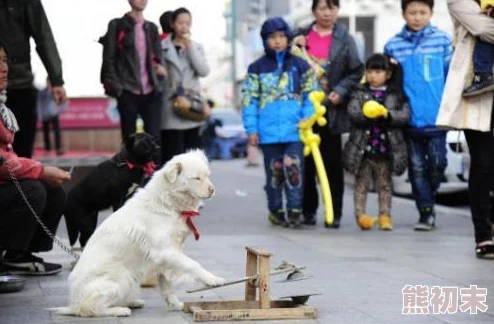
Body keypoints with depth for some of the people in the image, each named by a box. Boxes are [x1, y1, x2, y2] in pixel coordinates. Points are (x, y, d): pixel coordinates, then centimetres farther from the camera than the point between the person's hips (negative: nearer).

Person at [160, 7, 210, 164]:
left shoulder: (196, 47, 11)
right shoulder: (162, 47, 1)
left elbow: (204, 71, -5)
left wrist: (190, 47, -8)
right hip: (171, 107, -4)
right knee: (172, 156, -8)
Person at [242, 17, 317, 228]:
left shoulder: (300, 66, 4)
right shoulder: (257, 68, 4)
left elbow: (310, 96, 4)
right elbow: (249, 100, 2)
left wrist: (307, 120, -8)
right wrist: (251, 129, -3)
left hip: (295, 129, -1)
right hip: (269, 130, 1)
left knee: (294, 168, -7)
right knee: (274, 171, 10)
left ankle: (295, 211, 1)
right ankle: (276, 210, 22)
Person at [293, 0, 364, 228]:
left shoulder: (344, 40, 2)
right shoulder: (302, 37, 8)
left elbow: (357, 71, 0)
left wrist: (340, 91, -13)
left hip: (331, 109, -2)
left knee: (332, 162, 3)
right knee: (306, 162, 6)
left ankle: (335, 213, 8)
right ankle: (308, 211, 15)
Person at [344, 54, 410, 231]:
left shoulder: (396, 95, 4)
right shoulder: (359, 93, 5)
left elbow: (405, 115, -6)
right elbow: (352, 112, -9)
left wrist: (388, 115, -21)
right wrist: (367, 114, -26)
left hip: (386, 147, 0)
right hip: (362, 147, 0)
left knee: (384, 184, 9)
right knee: (362, 183, 4)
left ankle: (385, 215, 13)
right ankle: (360, 214, 8)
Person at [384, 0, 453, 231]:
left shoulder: (442, 40, 0)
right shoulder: (393, 46, 1)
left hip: (437, 117, -1)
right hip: (409, 118, 1)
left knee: (437, 163, 0)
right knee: (417, 167, 6)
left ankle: (428, 202, 24)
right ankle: (426, 212, 14)